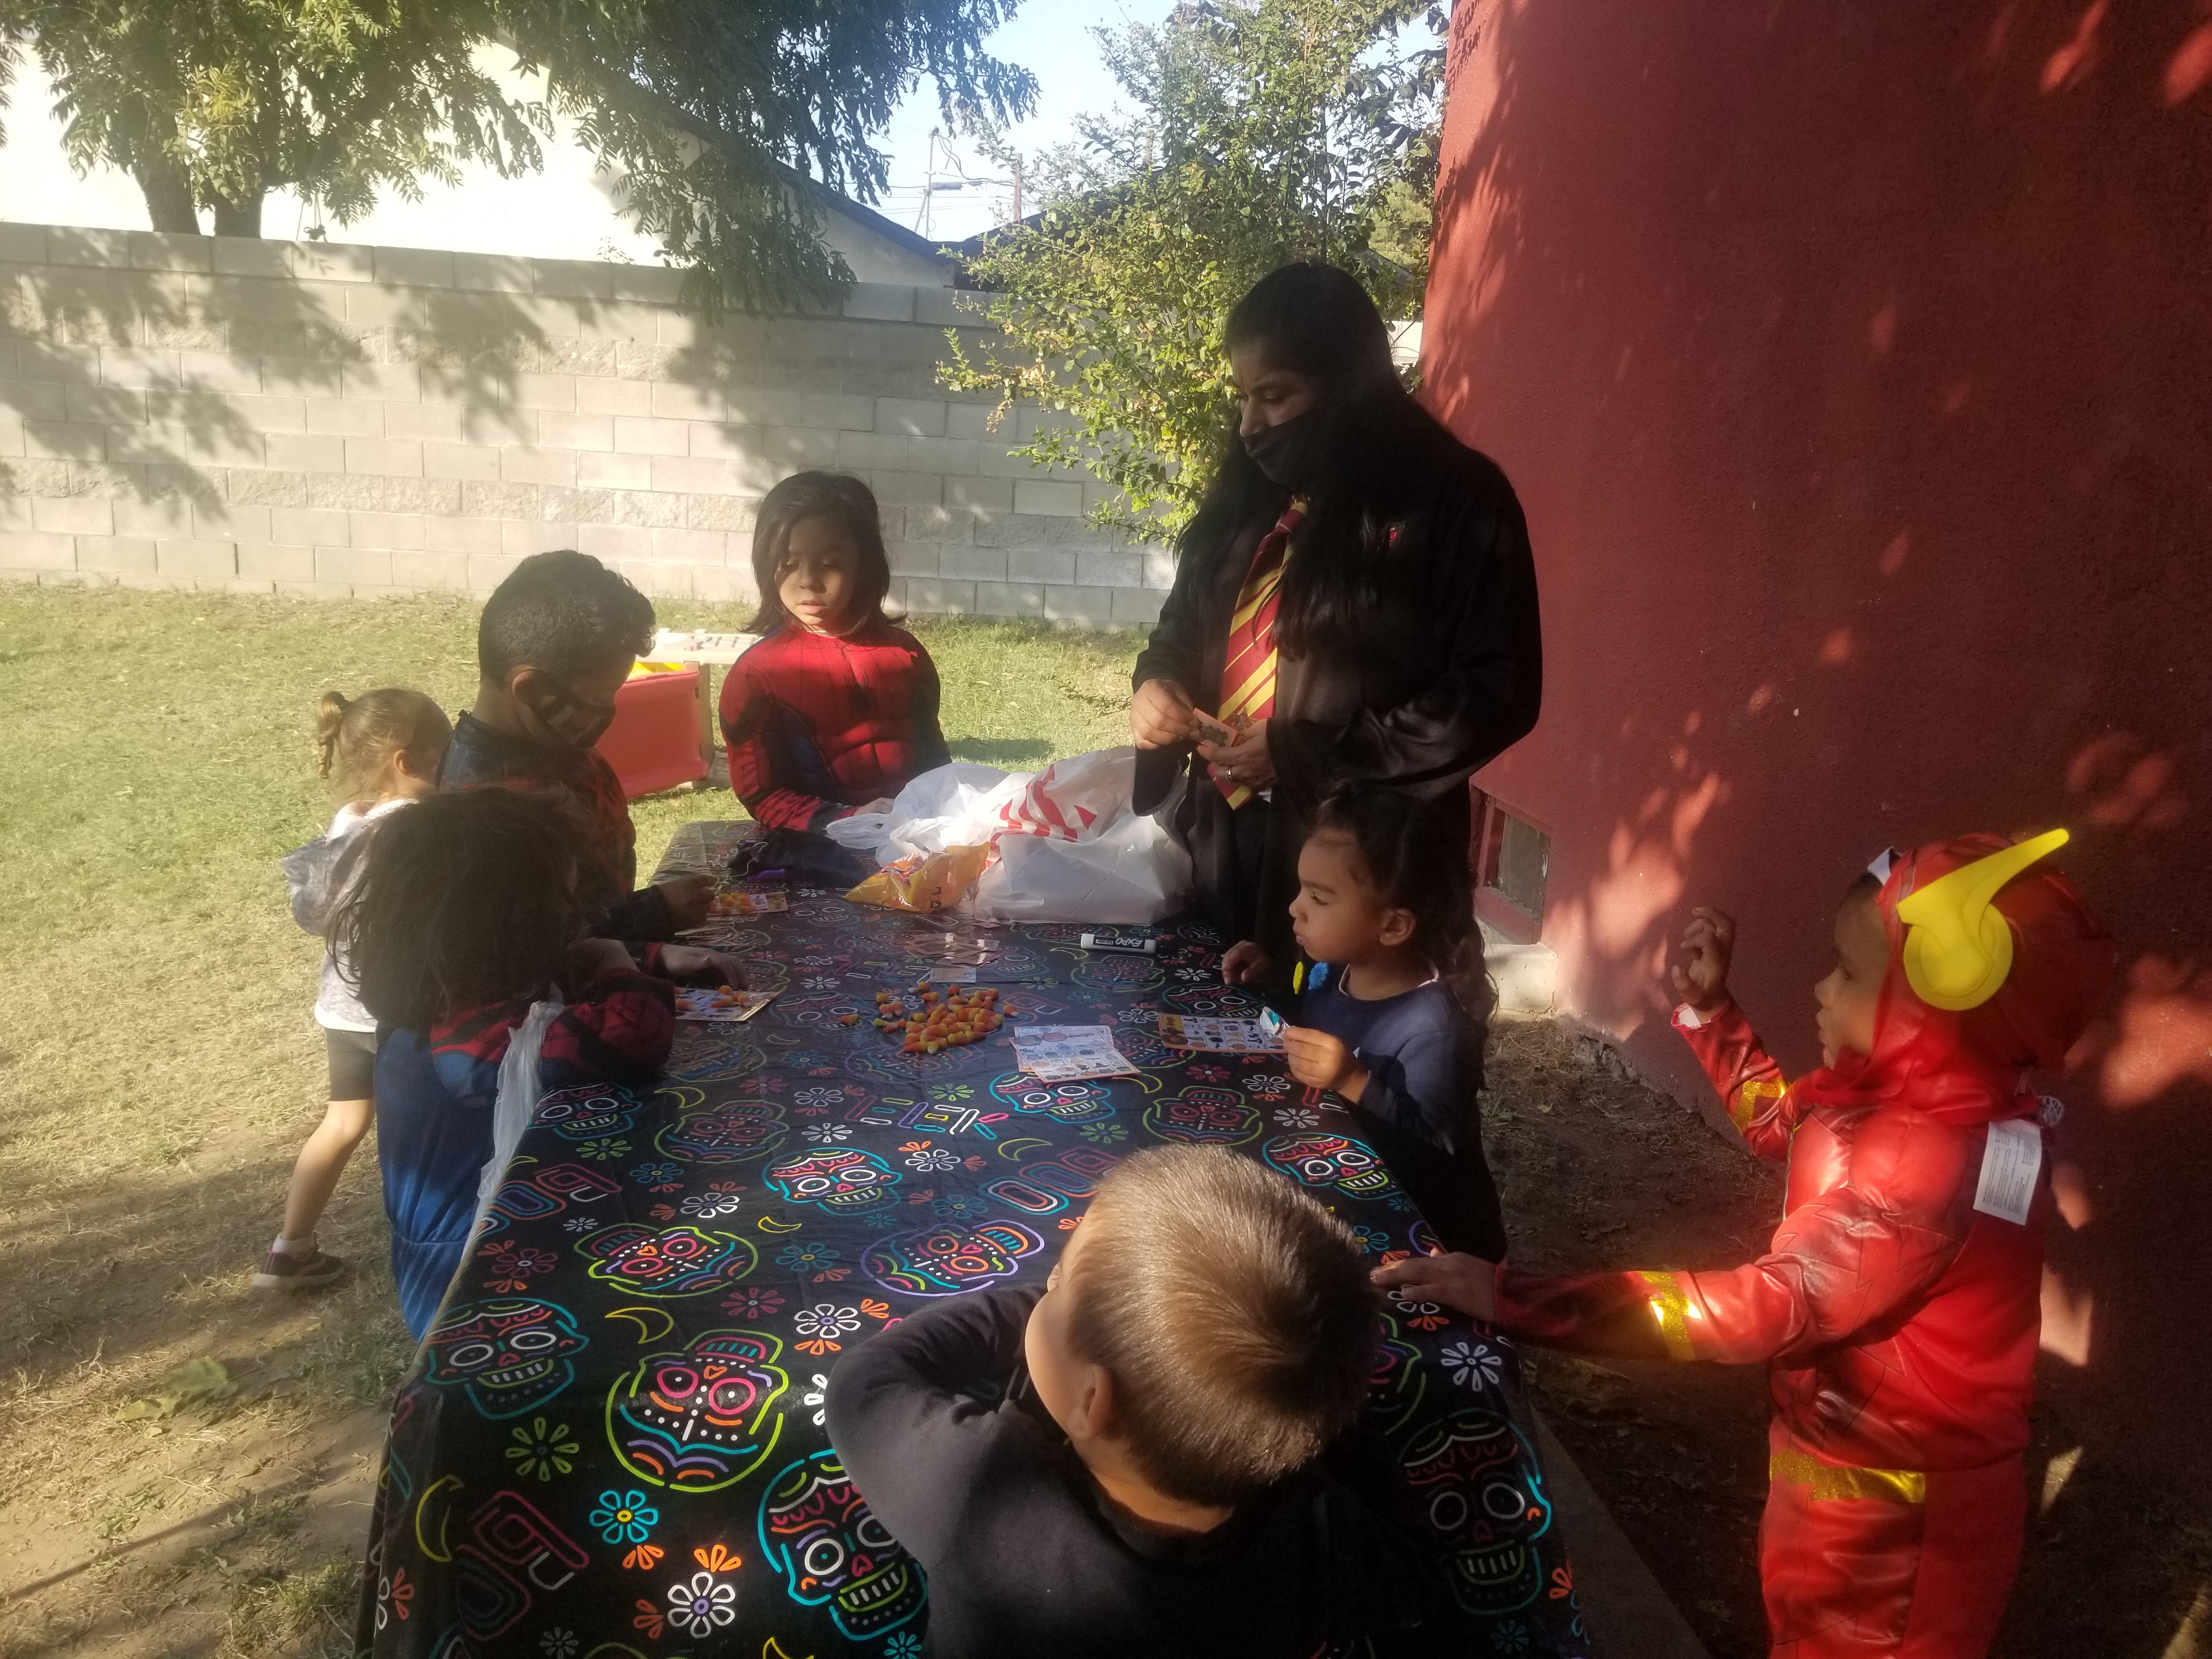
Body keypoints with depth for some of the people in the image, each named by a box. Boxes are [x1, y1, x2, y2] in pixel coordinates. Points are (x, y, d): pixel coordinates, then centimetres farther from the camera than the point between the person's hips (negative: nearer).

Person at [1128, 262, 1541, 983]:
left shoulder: (1458, 501, -9)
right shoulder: (1250, 488, 11)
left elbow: (1496, 694, -12)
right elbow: (1187, 625, 22)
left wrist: (1307, 753, -17)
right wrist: (1157, 681, -2)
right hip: (1219, 838, 6)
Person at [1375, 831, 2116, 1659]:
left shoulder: (1924, 1167, -36)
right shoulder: (1917, 1097, -6)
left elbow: (1769, 1307, -40)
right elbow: (1780, 1119, 13)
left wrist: (1515, 1299, -44)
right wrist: (1709, 1006, 1)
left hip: (1887, 1503, -8)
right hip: (1856, 1463, 8)